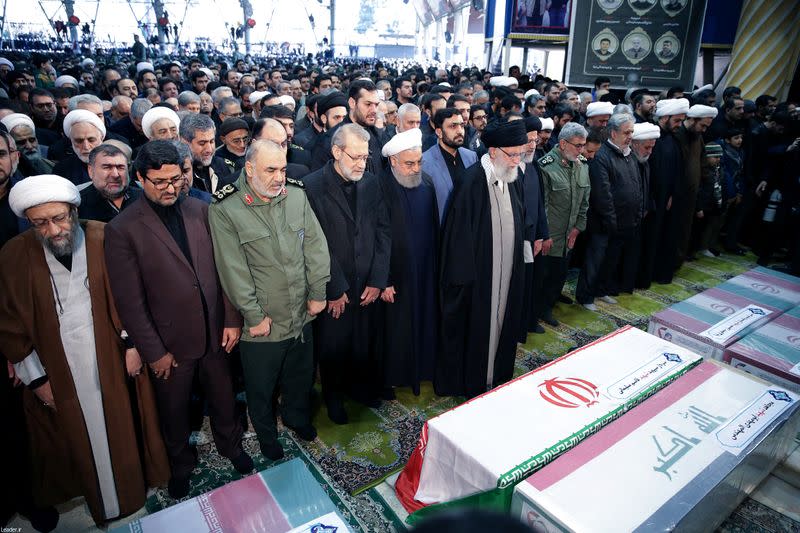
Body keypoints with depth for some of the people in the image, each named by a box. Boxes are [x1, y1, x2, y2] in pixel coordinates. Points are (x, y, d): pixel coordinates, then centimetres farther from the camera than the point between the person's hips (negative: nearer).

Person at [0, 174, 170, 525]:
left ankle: (131, 490, 39)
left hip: (111, 359, 0)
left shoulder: (105, 240, -8)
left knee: (121, 429, 15)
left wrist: (132, 343, -4)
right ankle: (98, 500, 36)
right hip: (56, 370, 0)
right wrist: (36, 378, -2)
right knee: (76, 439, 14)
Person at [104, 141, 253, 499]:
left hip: (215, 333, 3)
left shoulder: (199, 210, -3)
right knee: (174, 411, 20)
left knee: (223, 398, 22)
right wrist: (154, 352, -10)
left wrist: (232, 319, -2)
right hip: (171, 343, -3)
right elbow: (130, 302, -12)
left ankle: (230, 445, 50)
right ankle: (181, 465, 47)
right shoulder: (123, 229, -14)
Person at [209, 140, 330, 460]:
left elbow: (315, 245, 0)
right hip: (262, 322, -4)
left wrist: (317, 293, -2)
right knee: (261, 388, 17)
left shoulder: (297, 195, -3)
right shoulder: (225, 209, -15)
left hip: (302, 314, 4)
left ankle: (296, 416, 55)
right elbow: (234, 270, -15)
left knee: (300, 375, 25)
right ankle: (267, 437, 46)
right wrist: (254, 316, -13)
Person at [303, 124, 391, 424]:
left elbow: (383, 232, 2)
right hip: (333, 289, -3)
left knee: (366, 342, 15)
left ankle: (362, 386, 43)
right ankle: (333, 395, 39)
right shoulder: (313, 186, -13)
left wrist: (377, 281, -4)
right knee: (333, 345, 13)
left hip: (368, 286, 4)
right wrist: (334, 290, -12)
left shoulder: (371, 183, 1)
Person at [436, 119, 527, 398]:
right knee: (475, 325, 7)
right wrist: (464, 275, -18)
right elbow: (460, 233, -19)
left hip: (506, 270, 7)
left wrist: (516, 265, 11)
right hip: (478, 272, -7)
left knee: (499, 321, 18)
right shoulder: (472, 182, -20)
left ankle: (495, 374, 36)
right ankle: (469, 382, 26)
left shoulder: (510, 179, 4)